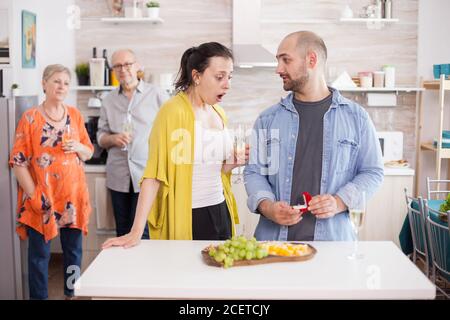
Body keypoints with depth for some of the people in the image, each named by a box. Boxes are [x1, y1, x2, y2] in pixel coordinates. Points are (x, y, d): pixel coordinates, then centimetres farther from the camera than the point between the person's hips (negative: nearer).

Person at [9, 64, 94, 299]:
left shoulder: (75, 115, 7)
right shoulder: (30, 117, -6)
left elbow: (89, 153, 13)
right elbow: (18, 161, -8)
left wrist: (79, 147, -10)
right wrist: (33, 195, -13)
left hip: (73, 195, 4)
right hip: (42, 198, -4)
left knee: (74, 250, 12)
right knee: (39, 254, 5)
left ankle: (71, 293, 28)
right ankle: (39, 297, 19)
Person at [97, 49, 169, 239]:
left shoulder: (157, 95, 0)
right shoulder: (109, 100, 12)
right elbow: (101, 137, 14)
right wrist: (113, 139, -8)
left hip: (147, 175, -4)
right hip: (118, 177, 4)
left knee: (141, 232, -7)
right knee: (122, 233, 11)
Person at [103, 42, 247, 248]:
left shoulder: (219, 114, 8)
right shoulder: (174, 111, -14)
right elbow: (154, 173, -19)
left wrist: (232, 163, -1)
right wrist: (136, 232, -25)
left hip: (220, 212, 7)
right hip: (187, 218, -7)